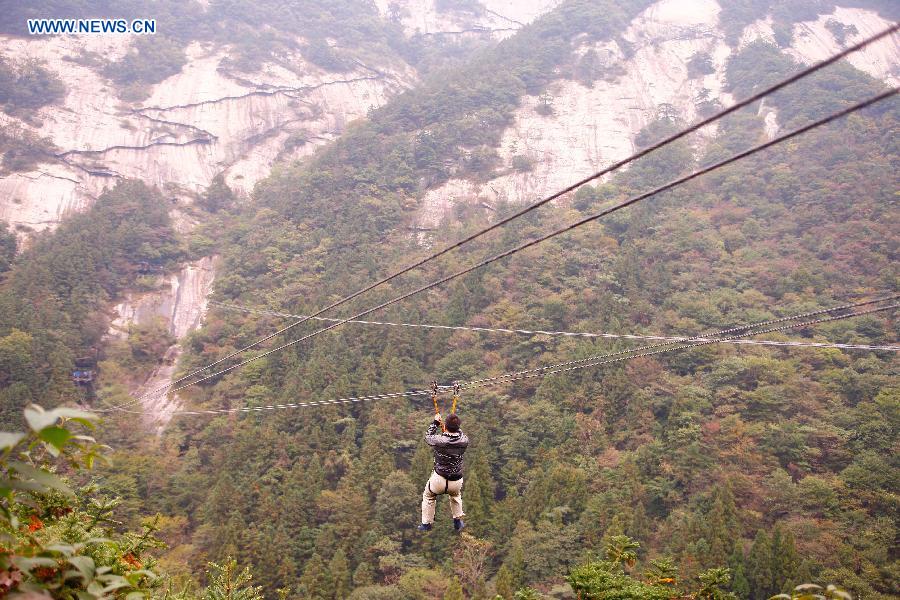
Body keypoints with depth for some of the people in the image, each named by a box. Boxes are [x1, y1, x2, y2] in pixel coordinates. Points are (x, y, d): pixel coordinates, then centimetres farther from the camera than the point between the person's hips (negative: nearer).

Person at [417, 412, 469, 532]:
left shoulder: (439, 440, -22)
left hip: (439, 479, -2)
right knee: (456, 495, 38)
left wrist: (435, 423, 12)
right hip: (456, 483, 2)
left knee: (428, 496, 30)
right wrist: (455, 425, 22)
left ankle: (426, 524, 38)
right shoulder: (464, 441, -16)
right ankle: (458, 522, 42)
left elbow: (428, 437, 2)